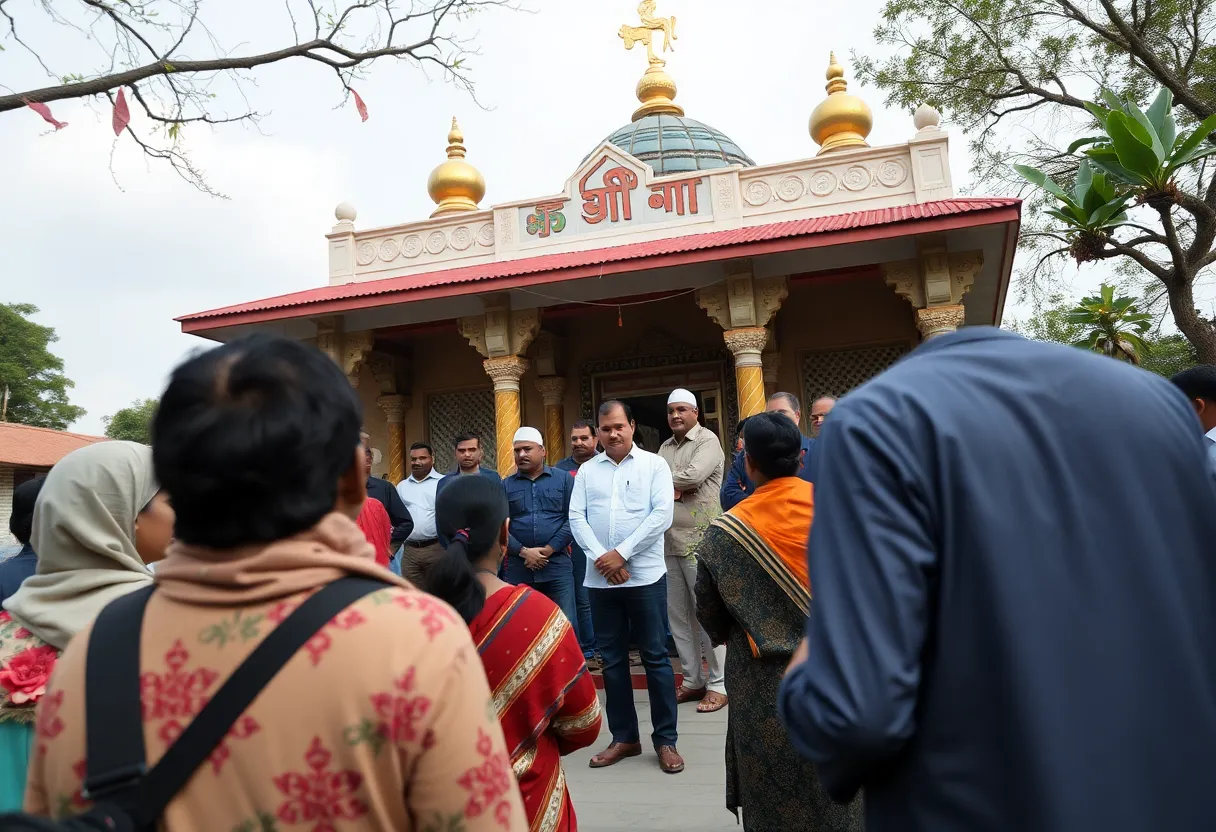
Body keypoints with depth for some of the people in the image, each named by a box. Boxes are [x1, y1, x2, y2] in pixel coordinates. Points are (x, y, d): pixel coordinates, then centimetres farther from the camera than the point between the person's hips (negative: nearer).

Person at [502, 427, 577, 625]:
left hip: (557, 564, -2)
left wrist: (548, 550, -11)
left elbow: (572, 519, -2)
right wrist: (524, 552, -11)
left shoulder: (563, 479, 5)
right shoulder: (506, 485, 9)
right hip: (518, 566, 2)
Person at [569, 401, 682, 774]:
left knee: (655, 657, 3)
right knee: (612, 659, 10)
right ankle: (624, 737, 22)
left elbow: (662, 515, -9)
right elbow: (576, 518, 2)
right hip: (600, 578, 3)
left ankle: (666, 740, 13)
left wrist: (621, 554, -13)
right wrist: (600, 558, -12)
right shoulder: (587, 470, 9)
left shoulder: (654, 464, 1)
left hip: (645, 575, -3)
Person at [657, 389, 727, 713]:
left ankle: (718, 684, 7)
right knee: (677, 614, 11)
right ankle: (693, 680, 23)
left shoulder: (708, 441, -4)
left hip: (699, 541, -7)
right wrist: (672, 489, -9)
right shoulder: (665, 447, 17)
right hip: (668, 542, 7)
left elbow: (692, 476, -19)